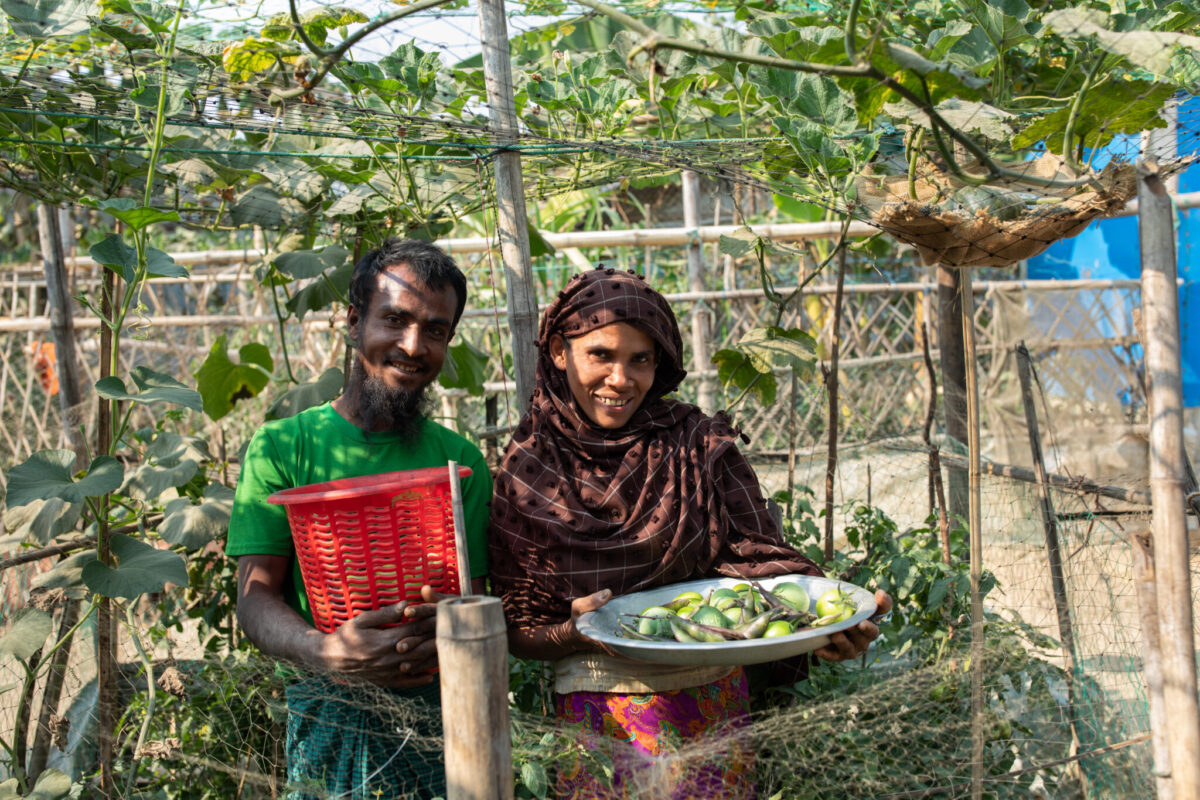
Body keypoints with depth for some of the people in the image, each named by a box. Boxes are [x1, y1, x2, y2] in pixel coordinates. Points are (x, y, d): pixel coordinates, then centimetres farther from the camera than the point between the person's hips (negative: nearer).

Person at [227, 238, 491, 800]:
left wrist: (443, 637, -20)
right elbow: (255, 595, -6)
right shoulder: (280, 448, 1)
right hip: (328, 719, -2)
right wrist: (323, 652, -27)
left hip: (439, 714, 2)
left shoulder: (460, 461, 9)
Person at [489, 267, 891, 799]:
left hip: (711, 711, 1)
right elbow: (518, 631, -2)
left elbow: (760, 557, -10)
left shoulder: (701, 447, -1)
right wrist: (575, 633, -23)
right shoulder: (526, 472, -2)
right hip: (595, 720, -1)